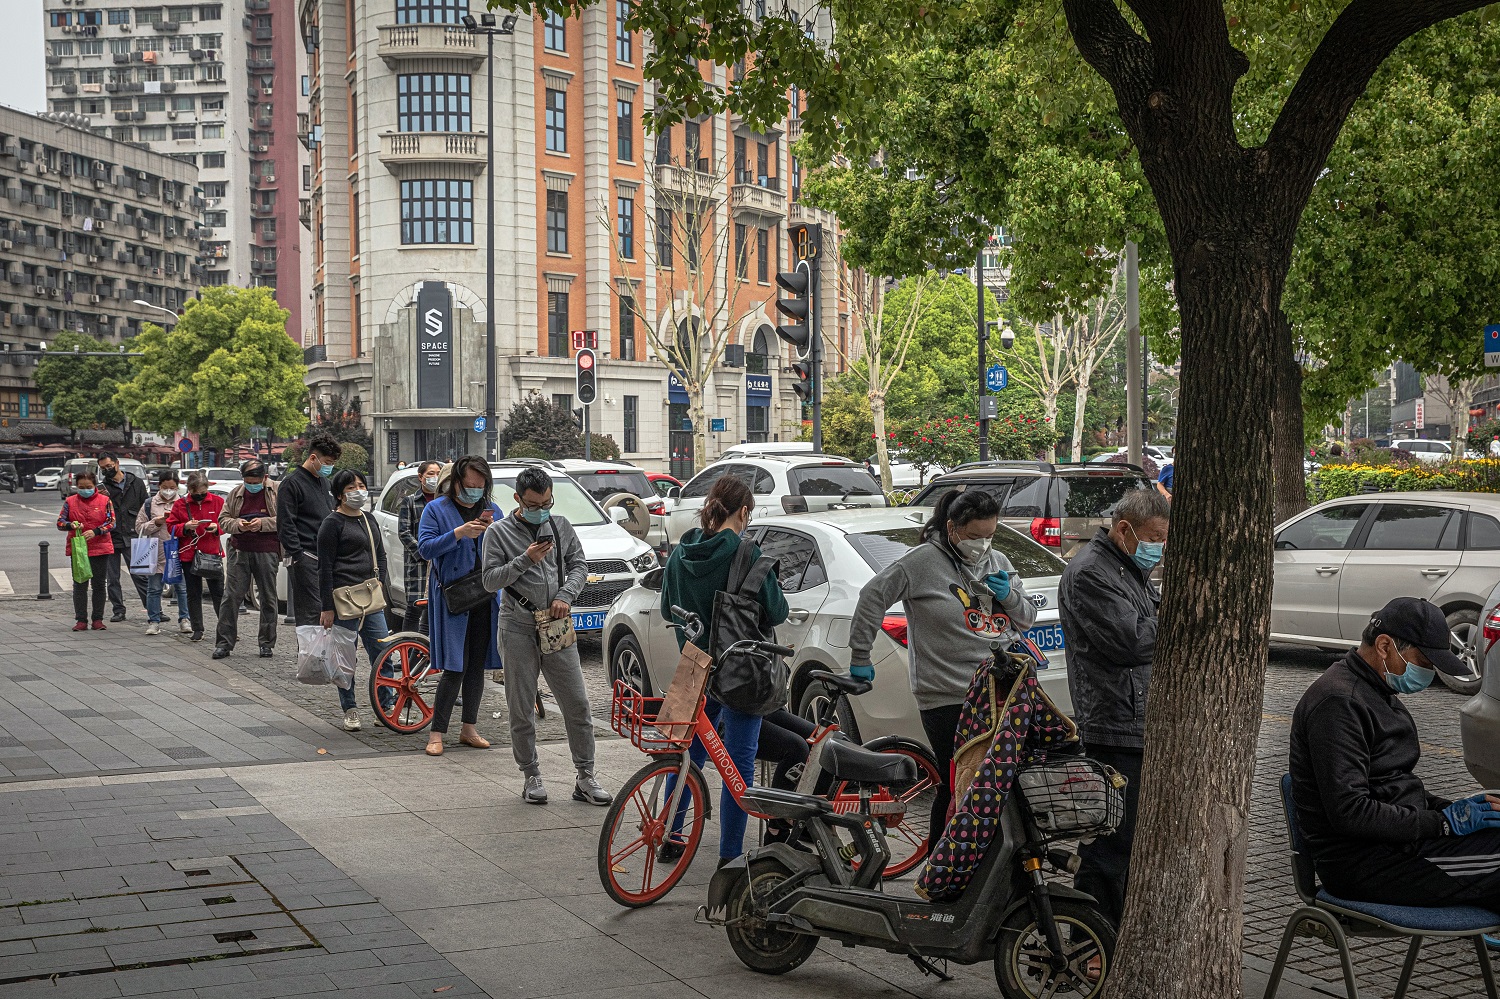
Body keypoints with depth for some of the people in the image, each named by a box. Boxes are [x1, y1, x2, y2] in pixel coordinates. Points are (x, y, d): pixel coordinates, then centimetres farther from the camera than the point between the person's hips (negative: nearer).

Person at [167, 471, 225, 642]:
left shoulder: (217, 501, 2)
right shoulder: (180, 505, 2)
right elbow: (171, 527, 3)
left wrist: (217, 527, -13)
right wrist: (185, 527, -16)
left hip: (213, 553, -1)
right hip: (189, 555, 1)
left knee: (219, 593, 0)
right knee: (193, 594, 7)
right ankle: (197, 630, 15)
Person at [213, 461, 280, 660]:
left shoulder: (277, 492, 1)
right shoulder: (235, 494, 11)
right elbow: (223, 520, 13)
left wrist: (263, 523, -16)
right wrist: (237, 524, -8)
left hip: (267, 552, -2)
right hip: (239, 551, 2)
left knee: (268, 598, 5)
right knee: (231, 596, -1)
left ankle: (267, 643, 15)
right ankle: (224, 643, 3)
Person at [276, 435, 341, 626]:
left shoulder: (323, 481, 19)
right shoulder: (292, 483, -7)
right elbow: (285, 524, -11)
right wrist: (298, 556, -17)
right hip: (306, 558, -8)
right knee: (311, 610, -10)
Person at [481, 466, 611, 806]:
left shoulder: (561, 526, 11)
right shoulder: (499, 532, 1)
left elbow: (579, 565, 12)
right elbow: (490, 580, -4)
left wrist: (566, 595, -5)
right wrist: (525, 560, -16)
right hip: (518, 627, -2)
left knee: (578, 704, 0)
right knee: (521, 709, 3)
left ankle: (585, 778, 7)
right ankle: (532, 777, 16)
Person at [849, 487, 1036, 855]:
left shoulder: (998, 563, 14)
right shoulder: (924, 561, -5)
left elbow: (1027, 619, 20)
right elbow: (873, 596, -3)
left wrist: (1009, 596, -2)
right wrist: (860, 656, -2)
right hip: (950, 698, -6)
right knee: (959, 788, -7)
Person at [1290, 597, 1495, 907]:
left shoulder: (1379, 694, 18)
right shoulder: (1338, 702, -16)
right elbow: (1348, 811, -23)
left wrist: (1449, 809, 5)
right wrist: (1444, 822, -18)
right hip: (1360, 864, -10)